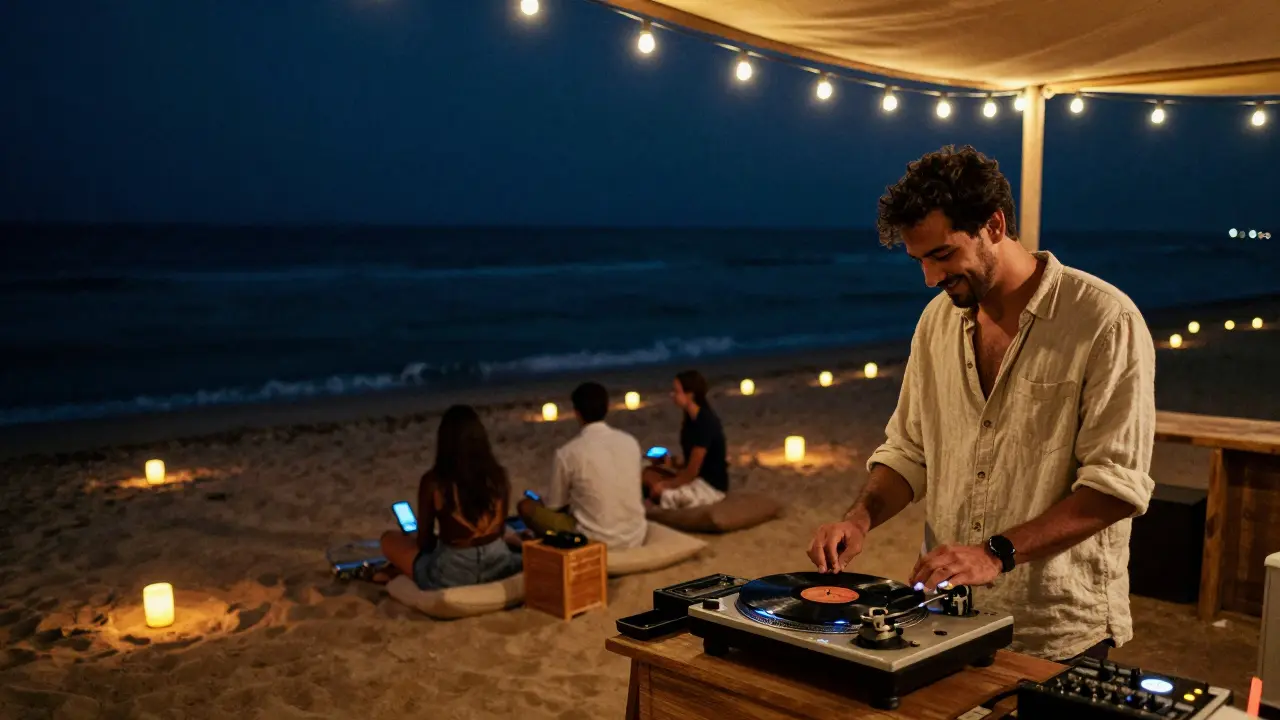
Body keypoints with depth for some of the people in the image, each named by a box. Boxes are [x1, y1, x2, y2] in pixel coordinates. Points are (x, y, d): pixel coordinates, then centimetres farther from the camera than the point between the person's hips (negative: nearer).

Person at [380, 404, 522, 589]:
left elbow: (424, 542, -3)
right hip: (499, 566, 4)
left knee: (390, 539, 19)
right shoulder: (498, 476, -4)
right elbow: (501, 530, 7)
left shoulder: (433, 482, -14)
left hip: (451, 576, -4)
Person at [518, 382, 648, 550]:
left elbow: (554, 505, 2)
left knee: (526, 506, 10)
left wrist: (540, 500, 27)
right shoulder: (631, 442, 1)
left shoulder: (568, 453, -12)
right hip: (635, 538, 5)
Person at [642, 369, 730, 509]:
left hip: (711, 486, -9)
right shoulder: (690, 418, 6)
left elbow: (691, 472, -21)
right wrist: (673, 463, -3)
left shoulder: (705, 423, -22)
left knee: (662, 494, -22)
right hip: (698, 479, 9)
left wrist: (664, 485, -11)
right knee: (649, 473, 0)